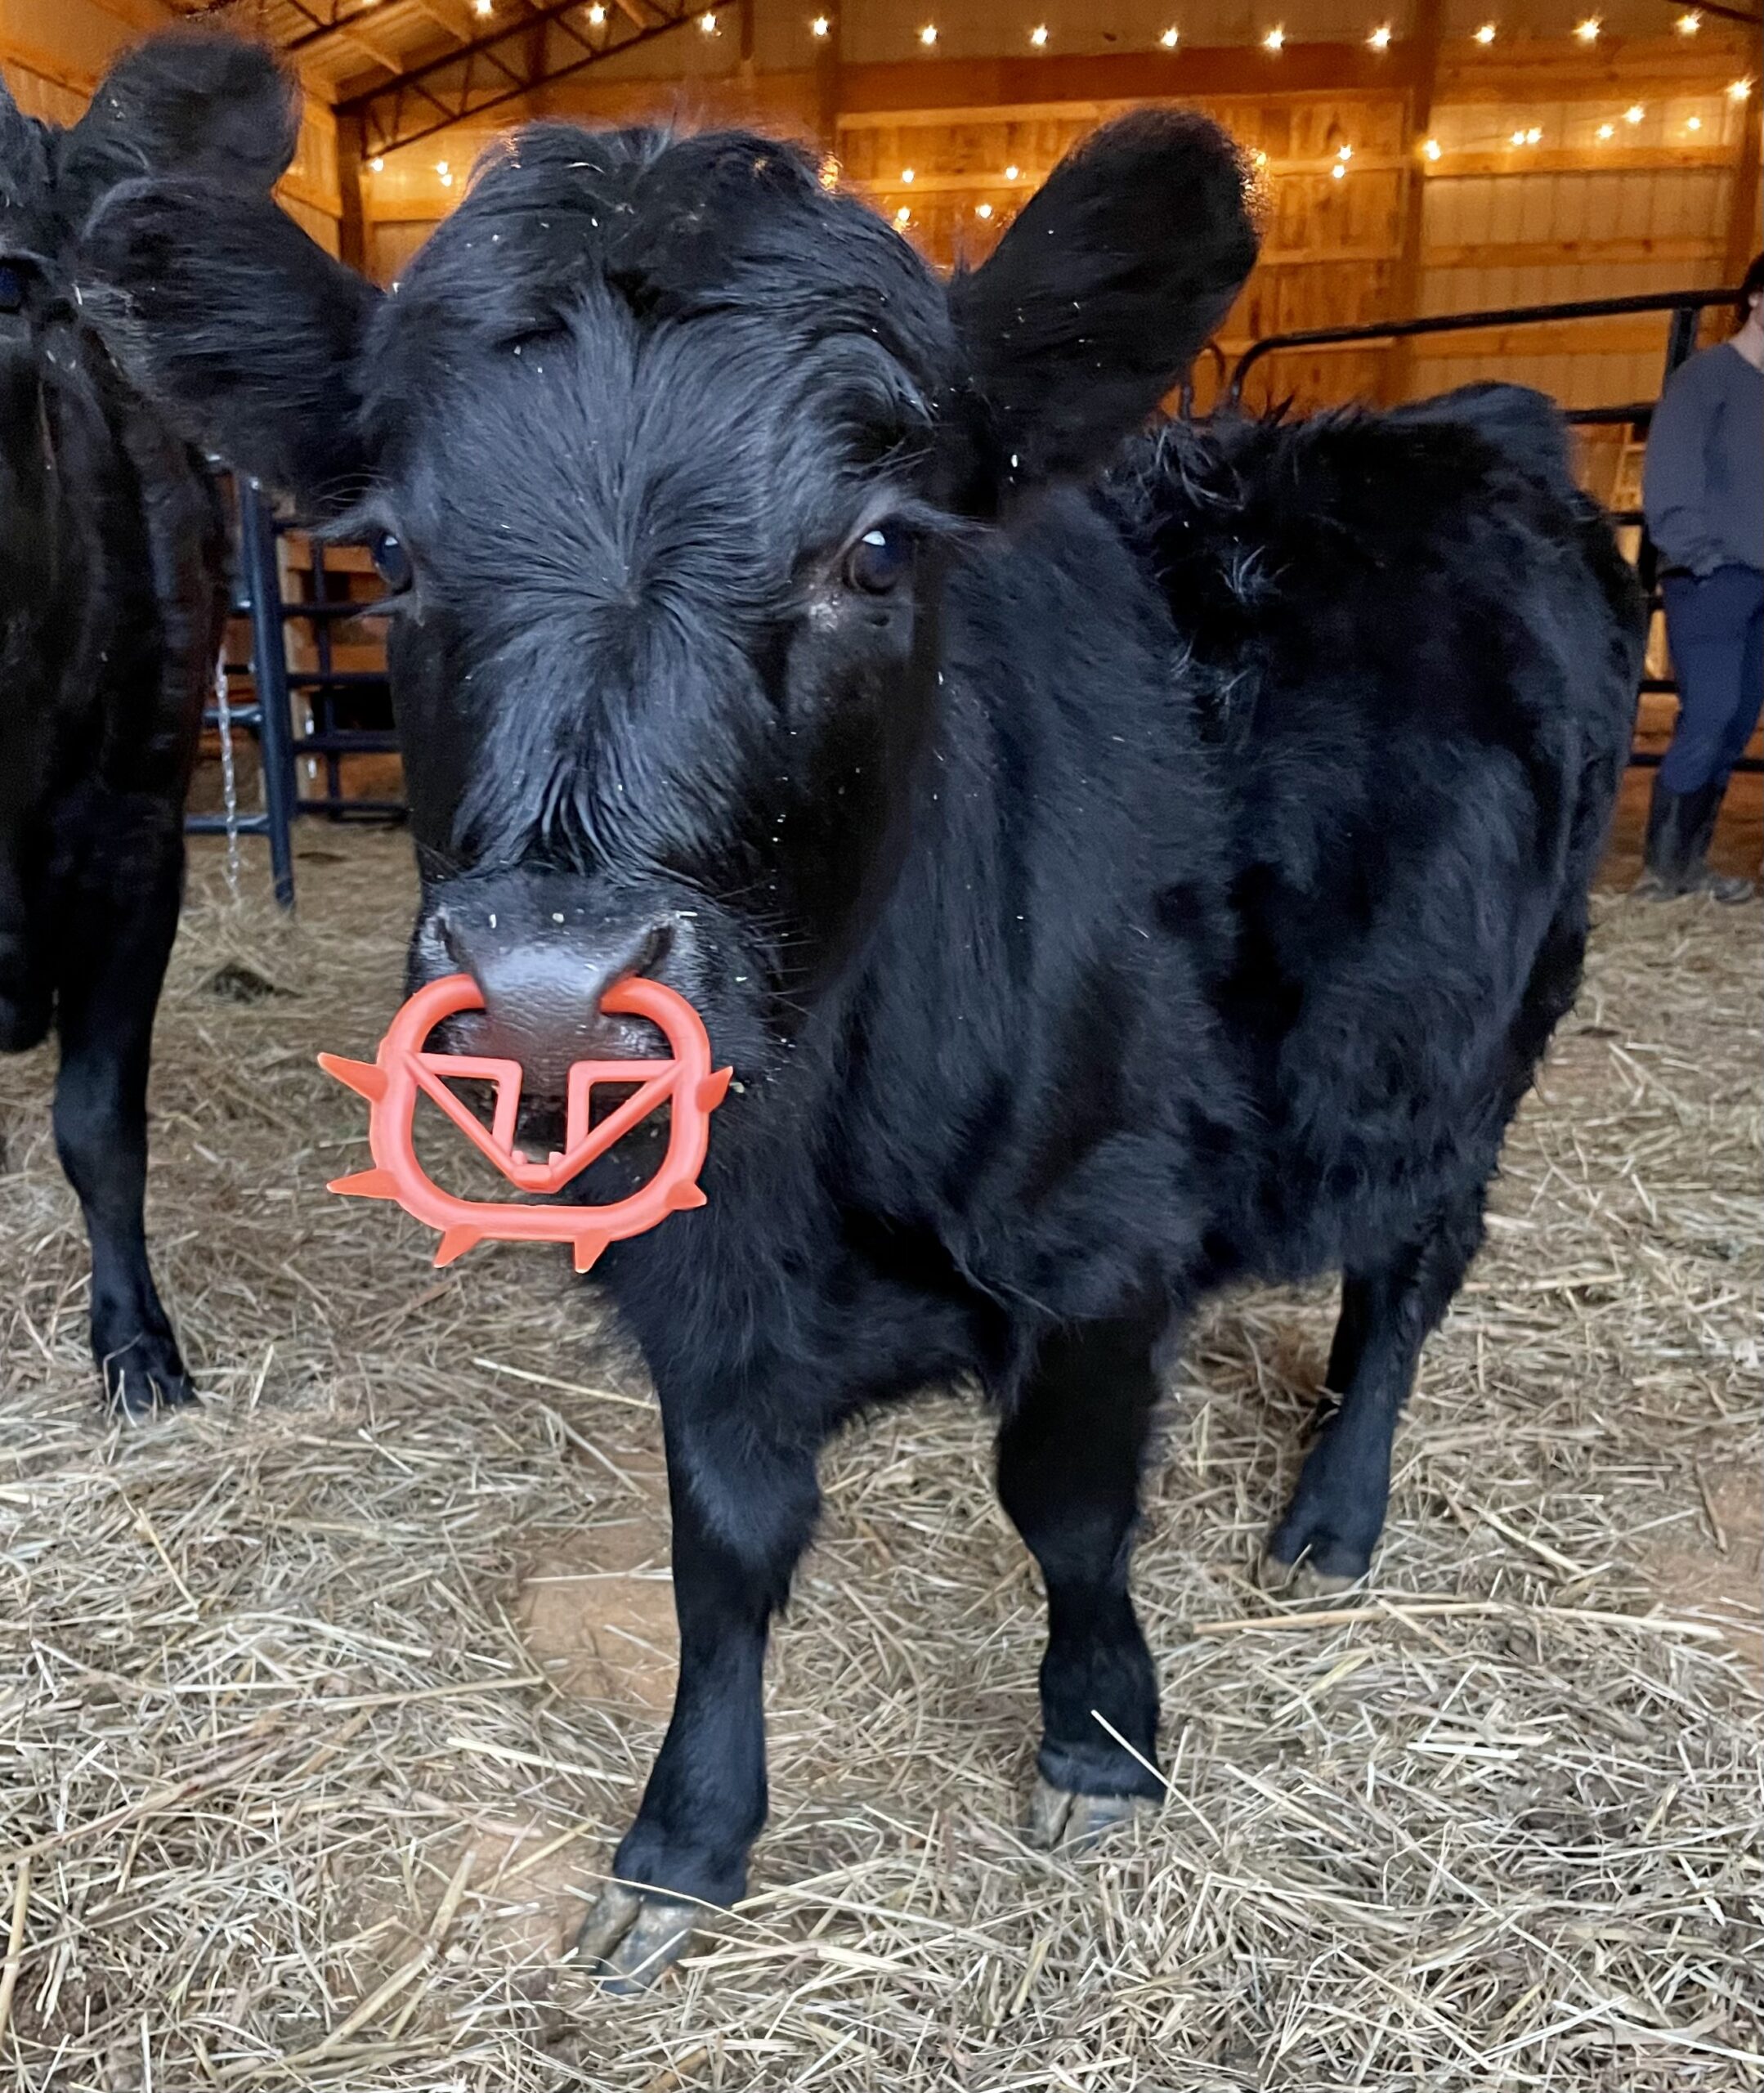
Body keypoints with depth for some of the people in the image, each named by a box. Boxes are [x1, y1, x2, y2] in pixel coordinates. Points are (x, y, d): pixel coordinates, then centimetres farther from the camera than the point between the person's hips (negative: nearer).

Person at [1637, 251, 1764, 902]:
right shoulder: (1707, 375, -2)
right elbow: (1669, 477, -10)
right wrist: (1698, 557, -15)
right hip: (1712, 580, -7)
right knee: (1709, 718, -13)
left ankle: (1690, 862, 10)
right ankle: (1662, 866, -6)